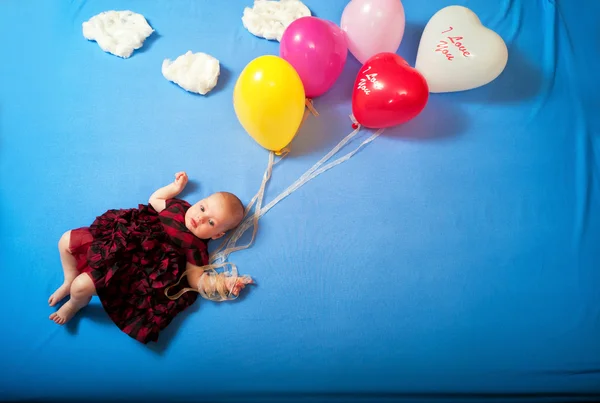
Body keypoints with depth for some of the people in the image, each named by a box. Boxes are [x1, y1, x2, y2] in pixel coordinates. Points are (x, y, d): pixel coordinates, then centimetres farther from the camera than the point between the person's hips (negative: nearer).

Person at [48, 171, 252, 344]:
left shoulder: (196, 247, -13)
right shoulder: (179, 206, 2)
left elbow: (195, 278, -14)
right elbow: (154, 199, 21)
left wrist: (218, 283, -30)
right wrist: (176, 187, 16)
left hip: (129, 266, -6)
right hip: (115, 241, 6)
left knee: (82, 286, -21)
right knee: (67, 241, 7)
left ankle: (73, 306, 19)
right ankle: (69, 281, 33)